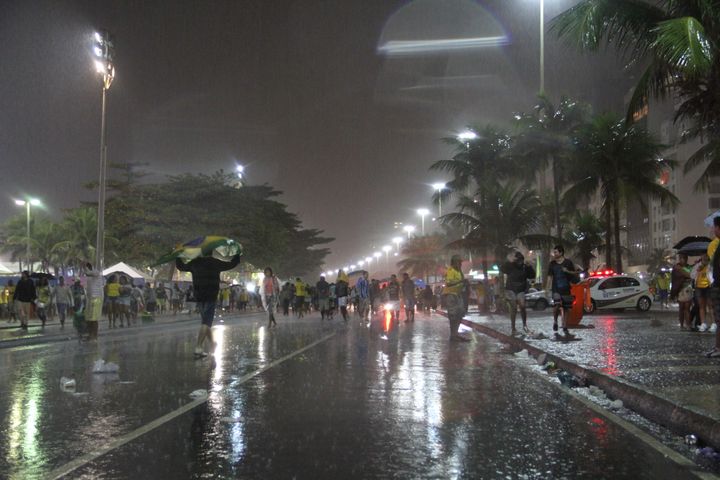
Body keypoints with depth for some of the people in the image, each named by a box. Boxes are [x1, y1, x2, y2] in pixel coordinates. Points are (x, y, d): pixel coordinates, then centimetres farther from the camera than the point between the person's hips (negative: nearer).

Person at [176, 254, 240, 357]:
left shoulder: (194, 263, 4)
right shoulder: (215, 263, -5)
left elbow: (180, 266, 20)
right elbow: (233, 264, 4)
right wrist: (237, 254, 20)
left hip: (199, 297, 5)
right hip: (211, 297, -5)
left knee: (206, 321, 18)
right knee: (206, 322, -8)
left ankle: (212, 344, 26)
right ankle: (198, 347, -18)